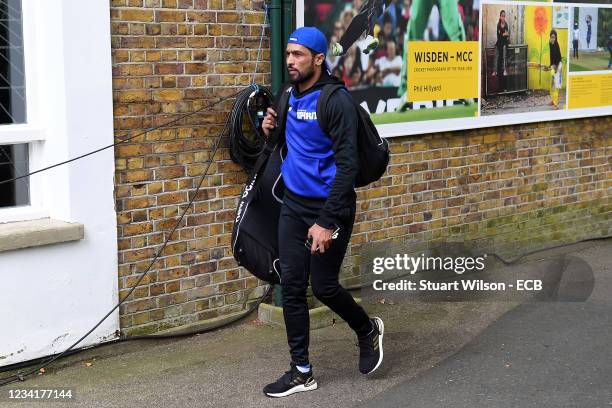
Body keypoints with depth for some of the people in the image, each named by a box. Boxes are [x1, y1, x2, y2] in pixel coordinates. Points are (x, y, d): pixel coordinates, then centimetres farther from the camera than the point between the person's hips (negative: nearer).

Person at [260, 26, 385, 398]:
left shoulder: (336, 101, -17)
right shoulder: (290, 99, 6)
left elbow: (347, 165, -20)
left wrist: (327, 221, -24)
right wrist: (271, 131, -3)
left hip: (328, 207, -7)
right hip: (293, 205, 7)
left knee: (324, 287, 2)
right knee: (292, 287, 4)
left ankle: (368, 330, 32)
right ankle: (302, 371, 14)